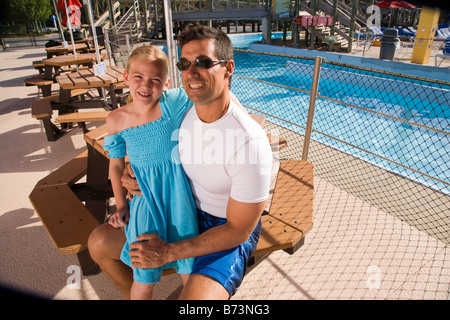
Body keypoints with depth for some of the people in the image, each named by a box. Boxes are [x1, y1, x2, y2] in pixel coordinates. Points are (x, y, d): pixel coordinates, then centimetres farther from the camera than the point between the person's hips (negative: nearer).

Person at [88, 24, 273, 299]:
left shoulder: (250, 143, -30)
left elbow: (238, 230, -22)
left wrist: (168, 253, -19)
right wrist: (135, 173, -8)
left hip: (230, 230, -6)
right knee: (99, 242, 7)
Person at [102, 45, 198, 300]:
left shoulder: (171, 103, -11)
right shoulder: (116, 120, -3)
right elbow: (117, 164, 8)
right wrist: (121, 205, 7)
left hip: (177, 193, -1)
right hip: (144, 196, 1)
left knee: (190, 269, 5)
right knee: (144, 277, 0)